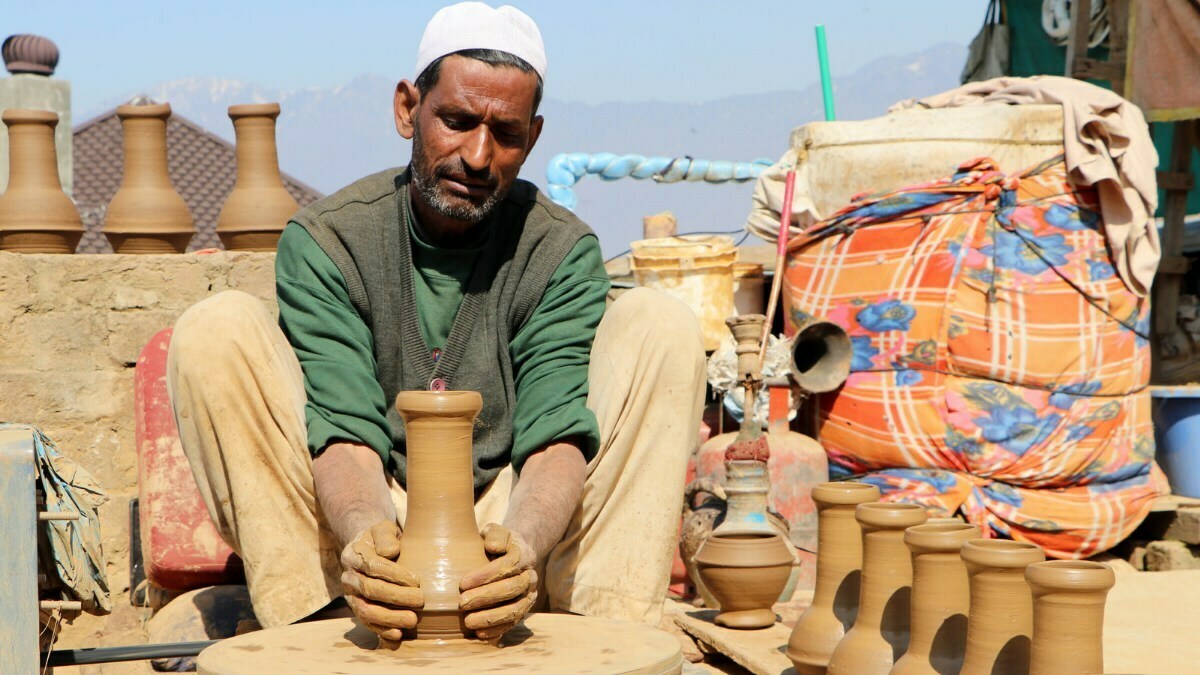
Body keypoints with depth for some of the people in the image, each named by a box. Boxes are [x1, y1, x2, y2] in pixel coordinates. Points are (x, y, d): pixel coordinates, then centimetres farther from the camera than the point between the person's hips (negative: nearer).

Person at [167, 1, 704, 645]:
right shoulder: (324, 241, -7)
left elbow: (558, 435, -17)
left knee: (659, 322, -15)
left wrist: (525, 544, -40)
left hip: (512, 521, 1)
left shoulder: (563, 252, -4)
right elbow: (347, 430, -18)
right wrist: (366, 536, -42)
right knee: (217, 328, -19)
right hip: (373, 532, 0)